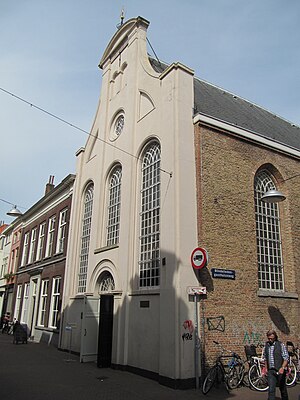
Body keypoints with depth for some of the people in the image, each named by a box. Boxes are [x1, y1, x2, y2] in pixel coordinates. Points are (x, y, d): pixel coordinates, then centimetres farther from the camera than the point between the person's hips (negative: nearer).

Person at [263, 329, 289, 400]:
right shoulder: (266, 345, 7)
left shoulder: (281, 345, -7)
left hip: (280, 371, -3)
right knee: (271, 389, -5)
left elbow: (286, 358, -9)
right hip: (271, 370, 3)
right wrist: (265, 368, 13)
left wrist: (282, 367, -22)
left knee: (282, 388, 13)